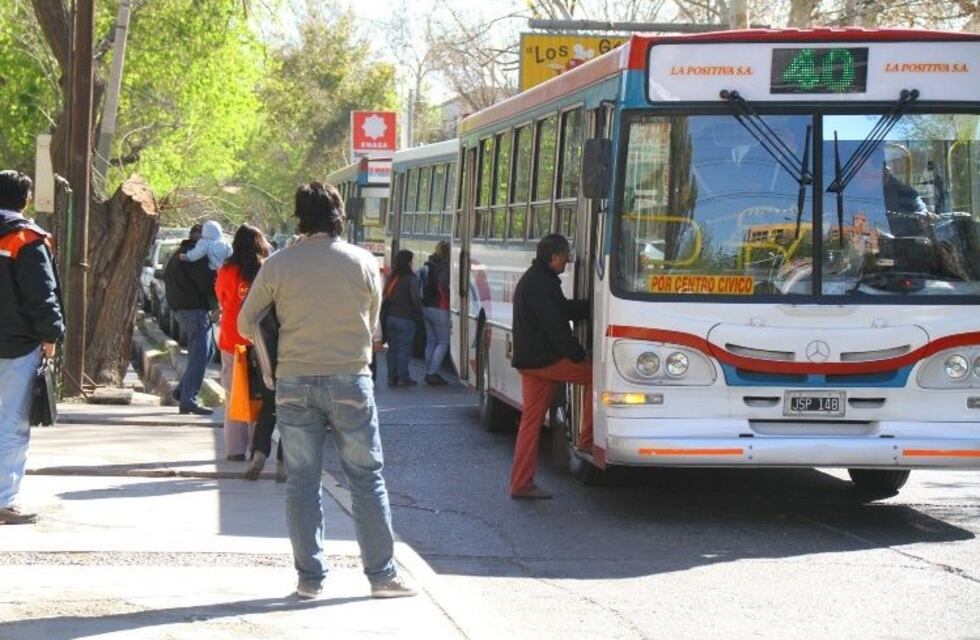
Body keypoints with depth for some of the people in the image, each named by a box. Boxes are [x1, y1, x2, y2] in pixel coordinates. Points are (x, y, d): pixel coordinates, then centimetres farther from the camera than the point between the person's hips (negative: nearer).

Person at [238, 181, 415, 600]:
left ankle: (310, 577, 9)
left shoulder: (278, 265, -3)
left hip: (294, 382, 1)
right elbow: (372, 325, 8)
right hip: (349, 381, -1)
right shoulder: (364, 263, -3)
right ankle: (382, 575, 9)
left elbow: (245, 323, 5)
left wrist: (271, 363, 20)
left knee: (302, 482, 8)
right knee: (367, 479, 7)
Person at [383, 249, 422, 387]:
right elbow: (415, 299, -13)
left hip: (390, 317, 6)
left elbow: (385, 297, 10)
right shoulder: (411, 279, -12)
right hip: (406, 318, -6)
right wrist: (419, 314, 0)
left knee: (392, 348, 11)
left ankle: (392, 377, 14)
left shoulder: (391, 278, 8)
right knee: (404, 348, -1)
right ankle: (402, 378, 0)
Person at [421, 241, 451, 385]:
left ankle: (429, 372, 17)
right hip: (439, 309, -8)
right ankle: (433, 373, -6)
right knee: (443, 342, 0)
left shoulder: (429, 265, 9)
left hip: (426, 307, 8)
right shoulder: (445, 266, -13)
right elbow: (443, 285, -25)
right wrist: (449, 301, -16)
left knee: (430, 341, 15)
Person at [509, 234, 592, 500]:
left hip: (528, 360, 10)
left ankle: (521, 483, 8)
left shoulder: (530, 280, 19)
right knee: (594, 375, -2)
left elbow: (565, 309, 21)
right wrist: (578, 355, -12)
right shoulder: (542, 283, -15)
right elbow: (555, 325, -19)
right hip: (544, 358, -10)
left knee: (531, 420, 9)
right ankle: (587, 439, 1)